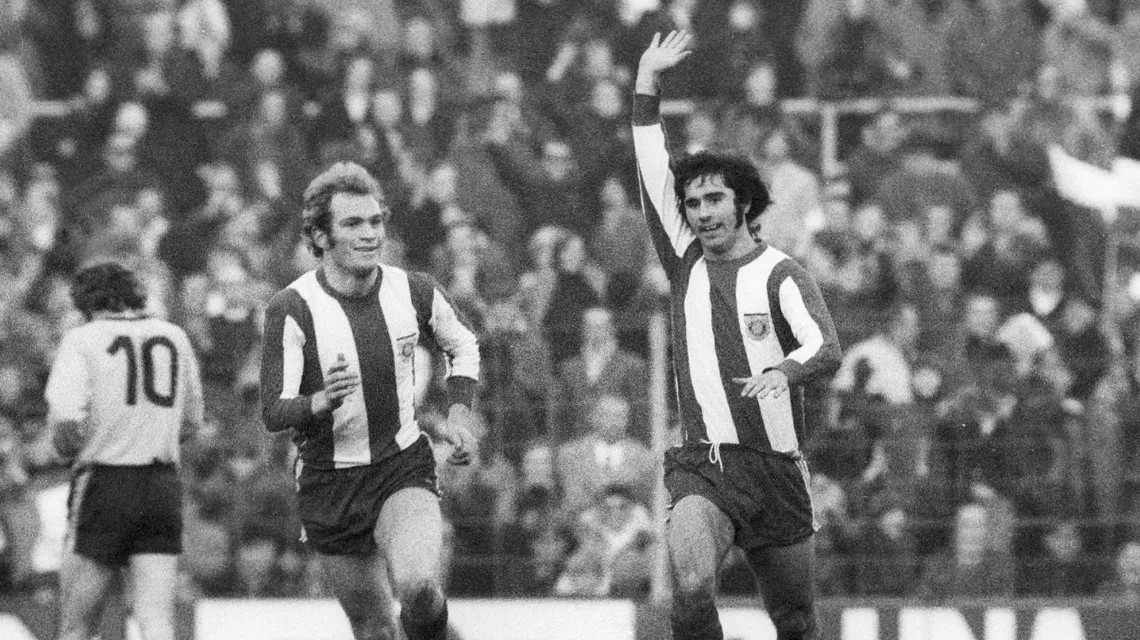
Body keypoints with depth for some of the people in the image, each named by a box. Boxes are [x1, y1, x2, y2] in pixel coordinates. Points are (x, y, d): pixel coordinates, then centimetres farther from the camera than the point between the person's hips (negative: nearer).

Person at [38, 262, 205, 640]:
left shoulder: (83, 340, -4)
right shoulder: (175, 339, 11)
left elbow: (66, 416, -18)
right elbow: (191, 424, 19)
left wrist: (54, 449, 2)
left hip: (105, 483, -4)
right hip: (163, 485, 4)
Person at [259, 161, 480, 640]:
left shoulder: (415, 292, -4)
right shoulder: (292, 308, -14)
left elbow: (463, 347, 17)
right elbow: (274, 412, -18)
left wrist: (458, 417, 3)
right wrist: (323, 401, -39)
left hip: (404, 470, 0)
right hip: (328, 486, 0)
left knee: (418, 586, -28)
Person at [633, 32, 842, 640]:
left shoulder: (780, 274, 0)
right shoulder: (685, 264, 10)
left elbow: (826, 348, -16)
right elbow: (653, 174, 5)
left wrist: (784, 371, -37)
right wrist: (647, 84, 1)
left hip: (779, 470, 0)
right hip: (705, 468, 0)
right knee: (691, 582, -29)